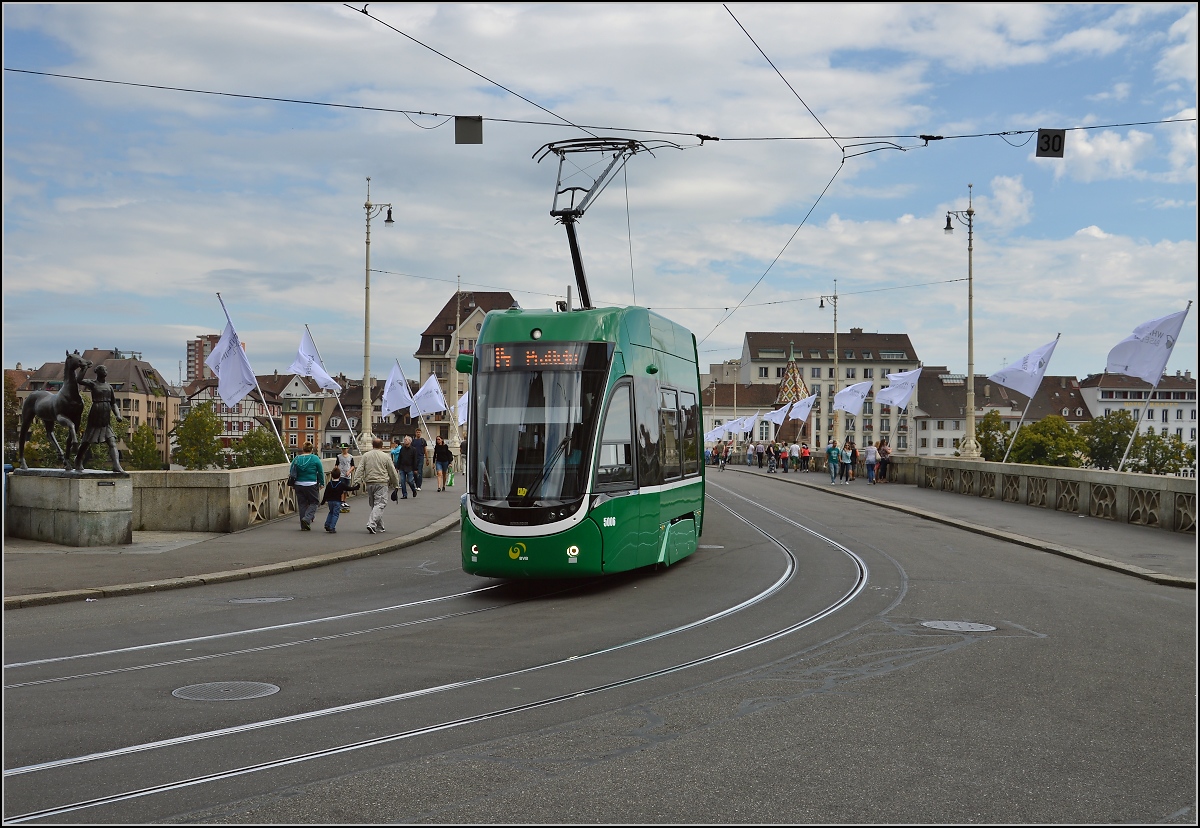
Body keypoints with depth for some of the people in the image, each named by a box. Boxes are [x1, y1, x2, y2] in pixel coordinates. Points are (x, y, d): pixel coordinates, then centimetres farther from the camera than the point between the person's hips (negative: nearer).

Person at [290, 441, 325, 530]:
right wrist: (321, 483, 9)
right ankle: (307, 518, -12)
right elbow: (321, 472, -1)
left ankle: (304, 525, 12)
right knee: (314, 502, 9)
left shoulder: (296, 459, 4)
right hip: (311, 485, -4)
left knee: (302, 504, 10)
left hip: (299, 485, 4)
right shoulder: (315, 459, -5)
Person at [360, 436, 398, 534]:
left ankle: (379, 527, 20)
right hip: (381, 483, -4)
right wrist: (395, 483, 16)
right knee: (380, 504, -5)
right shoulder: (386, 456, -2)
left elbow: (360, 470, 1)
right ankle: (371, 524, -22)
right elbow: (392, 472, 4)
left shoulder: (366, 456, 6)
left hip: (369, 483, 4)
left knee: (374, 505, 14)